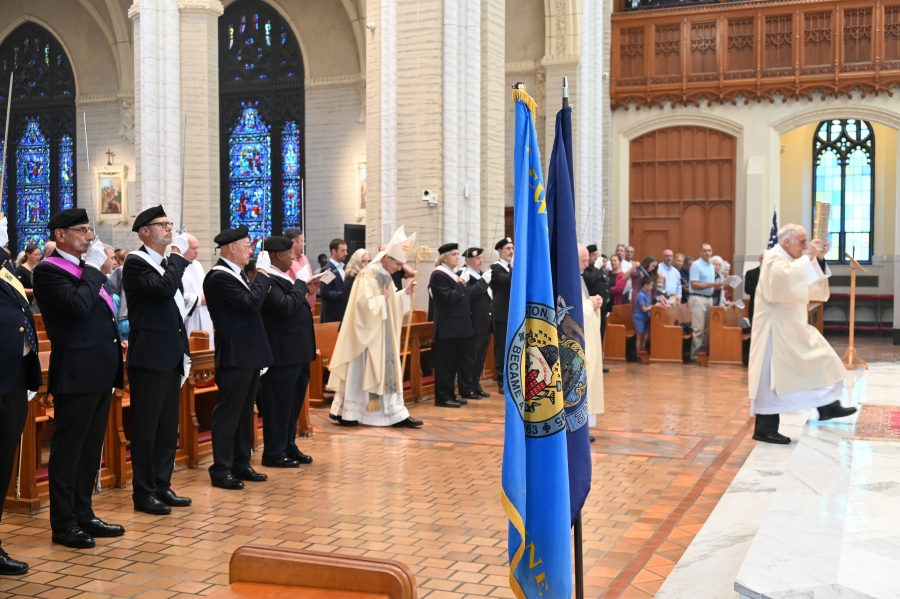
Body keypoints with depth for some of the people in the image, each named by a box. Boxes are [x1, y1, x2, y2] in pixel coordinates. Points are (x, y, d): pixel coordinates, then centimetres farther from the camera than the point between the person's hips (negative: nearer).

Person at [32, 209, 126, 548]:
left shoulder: (86, 269, 17)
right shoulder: (48, 270, -10)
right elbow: (78, 306, -25)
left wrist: (114, 343, 14)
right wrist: (93, 268, -15)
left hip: (99, 371, 9)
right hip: (76, 373, -9)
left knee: (90, 448, 14)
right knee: (68, 448, 1)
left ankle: (83, 514, 24)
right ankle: (63, 523, 10)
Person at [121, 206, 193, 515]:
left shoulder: (168, 263, 16)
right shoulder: (136, 262, -10)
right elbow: (164, 289, -27)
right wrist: (178, 256, -15)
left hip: (170, 355, 9)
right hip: (149, 356, -9)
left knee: (168, 426, 13)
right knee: (146, 427, -2)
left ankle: (162, 486, 22)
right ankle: (143, 493, 7)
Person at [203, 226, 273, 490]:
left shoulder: (236, 273, 14)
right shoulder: (219, 277, -17)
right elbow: (251, 303, -23)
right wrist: (263, 275, -13)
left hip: (248, 353, 10)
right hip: (235, 356, -10)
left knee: (245, 412, 15)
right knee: (228, 412, -3)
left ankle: (241, 464, 24)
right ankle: (221, 470, 5)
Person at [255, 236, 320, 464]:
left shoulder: (281, 278, 15)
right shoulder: (268, 280, -17)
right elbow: (286, 307, -28)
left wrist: (306, 291, 7)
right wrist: (301, 285, -15)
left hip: (296, 352, 10)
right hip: (282, 353, -10)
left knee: (293, 404, 16)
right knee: (278, 405, -1)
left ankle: (289, 447, 27)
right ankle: (273, 453, 8)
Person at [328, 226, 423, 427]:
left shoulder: (385, 276, 10)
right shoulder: (367, 276, -18)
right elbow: (365, 304, -27)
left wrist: (405, 293, 2)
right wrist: (384, 298, -14)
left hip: (383, 335, 9)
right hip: (367, 334, -9)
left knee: (387, 371, 7)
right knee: (360, 372, -2)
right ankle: (346, 413, 9)